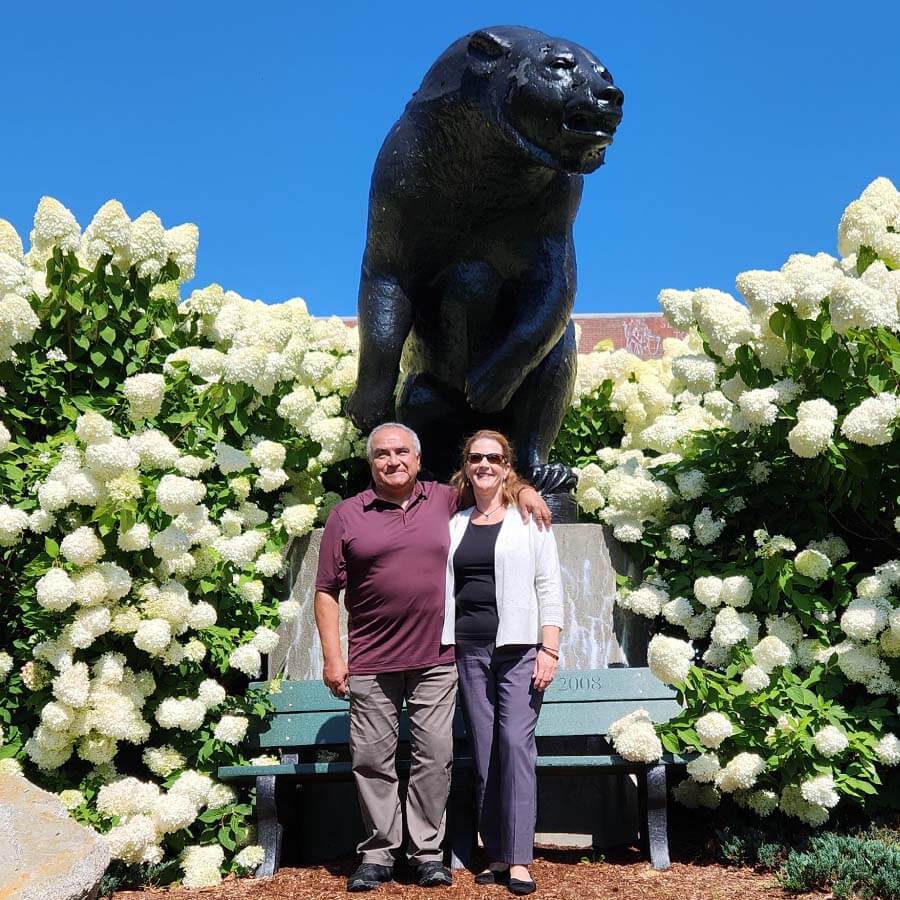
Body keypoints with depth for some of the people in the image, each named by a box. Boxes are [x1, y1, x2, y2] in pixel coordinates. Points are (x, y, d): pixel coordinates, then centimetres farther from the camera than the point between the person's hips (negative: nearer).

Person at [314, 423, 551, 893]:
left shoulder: (445, 501, 8)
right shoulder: (346, 516, 3)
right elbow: (327, 592, 3)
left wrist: (523, 489, 4)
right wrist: (332, 657, -3)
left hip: (436, 660, 1)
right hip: (371, 664, -1)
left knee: (434, 756, 2)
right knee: (372, 760, 4)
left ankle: (427, 851, 14)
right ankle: (378, 853, 18)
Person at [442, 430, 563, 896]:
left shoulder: (529, 520, 6)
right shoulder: (454, 525, 16)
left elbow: (549, 587, 1)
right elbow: (444, 589, 17)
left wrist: (549, 650, -8)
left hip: (518, 647, -3)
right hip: (469, 648, 4)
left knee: (516, 742, -12)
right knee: (483, 750, 4)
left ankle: (519, 859, -7)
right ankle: (496, 854, 11)